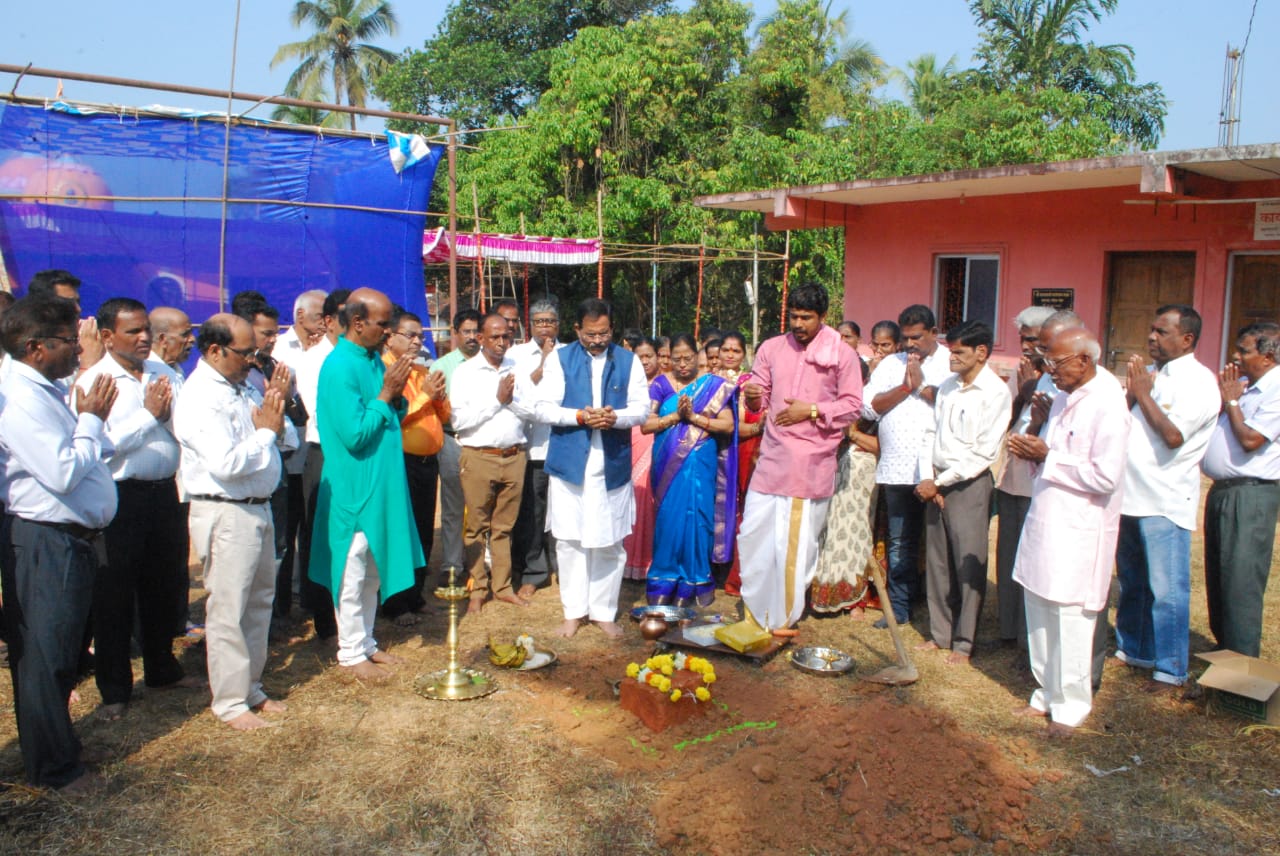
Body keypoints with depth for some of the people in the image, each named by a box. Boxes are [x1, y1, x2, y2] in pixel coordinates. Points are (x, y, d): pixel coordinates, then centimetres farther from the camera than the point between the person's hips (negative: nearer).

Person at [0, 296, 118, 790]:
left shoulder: (49, 392, 12)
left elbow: (99, 454, 14)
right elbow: (63, 473, -25)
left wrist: (92, 421, -1)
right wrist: (92, 420, -14)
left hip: (71, 540, 10)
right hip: (46, 544, -10)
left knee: (61, 654, 21)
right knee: (44, 657, 4)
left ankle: (55, 746, 38)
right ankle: (54, 768, 18)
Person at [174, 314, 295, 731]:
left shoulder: (242, 386, 9)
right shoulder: (200, 398, -16)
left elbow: (289, 439, 14)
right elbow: (225, 464, -27)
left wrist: (277, 425, -8)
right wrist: (265, 432, -14)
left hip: (257, 508, 9)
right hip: (225, 514, -9)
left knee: (259, 603, 17)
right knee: (229, 612, 1)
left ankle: (251, 688, 31)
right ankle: (230, 702, 15)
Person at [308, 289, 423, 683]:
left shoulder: (374, 359, 8)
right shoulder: (340, 367, -19)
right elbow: (354, 434, -23)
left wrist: (396, 397, -5)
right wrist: (385, 395, -17)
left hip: (381, 485, 9)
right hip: (354, 488, -9)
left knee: (373, 569, 17)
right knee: (353, 573, 3)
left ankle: (366, 642, 30)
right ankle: (351, 654, 16)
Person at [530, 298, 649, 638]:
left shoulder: (628, 361, 7)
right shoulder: (560, 359, 3)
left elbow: (641, 408, 2)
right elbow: (542, 408, -3)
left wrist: (615, 417, -18)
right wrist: (580, 416, -17)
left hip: (613, 465, 1)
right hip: (569, 463, 0)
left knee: (609, 542, 5)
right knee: (569, 540, 5)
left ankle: (603, 611, 19)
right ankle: (574, 611, 19)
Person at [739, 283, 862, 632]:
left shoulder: (842, 354, 0)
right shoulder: (772, 348, 7)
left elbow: (852, 406, -1)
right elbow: (761, 398, 11)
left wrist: (812, 411, -13)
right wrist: (754, 396, -12)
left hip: (814, 462, -2)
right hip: (773, 458, 3)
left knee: (800, 544, 5)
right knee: (753, 534, 2)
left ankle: (785, 618, 20)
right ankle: (755, 612, 20)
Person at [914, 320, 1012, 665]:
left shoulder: (996, 392, -11)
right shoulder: (948, 386, 10)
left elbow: (984, 453, -14)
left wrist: (940, 482, -12)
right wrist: (927, 478, -2)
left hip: (969, 484, -6)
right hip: (936, 483, 6)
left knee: (968, 565, 1)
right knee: (937, 561, 11)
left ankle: (964, 642, 12)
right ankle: (940, 633, 24)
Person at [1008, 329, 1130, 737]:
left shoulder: (1107, 406, -17)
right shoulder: (1065, 397, 11)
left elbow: (1105, 476, -23)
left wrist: (1046, 458, -17)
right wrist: (1035, 451, 2)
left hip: (1078, 529, -8)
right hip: (1045, 520, 8)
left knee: (1070, 620, 1)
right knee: (1039, 612, 14)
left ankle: (1070, 706, 17)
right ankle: (1047, 694, 29)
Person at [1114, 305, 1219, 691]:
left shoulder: (1198, 381, -10)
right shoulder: (1151, 374, 14)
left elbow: (1173, 435, -22)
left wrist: (1142, 394, -12)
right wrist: (1132, 392, -6)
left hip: (1165, 502, -8)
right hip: (1129, 497, 8)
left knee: (1166, 590, -1)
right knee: (1131, 583, 19)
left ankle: (1170, 669, 10)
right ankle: (1131, 649, 34)